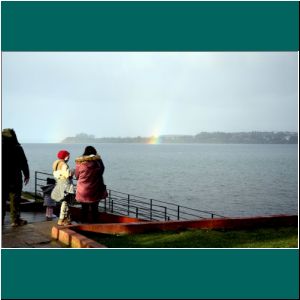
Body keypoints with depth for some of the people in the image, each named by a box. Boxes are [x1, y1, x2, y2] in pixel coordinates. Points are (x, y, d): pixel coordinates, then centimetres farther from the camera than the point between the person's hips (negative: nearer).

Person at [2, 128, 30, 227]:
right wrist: (26, 175, 6)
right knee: (15, 199, 3)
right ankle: (15, 220, 5)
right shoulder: (17, 148, -10)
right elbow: (24, 163, -5)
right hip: (14, 178, -3)